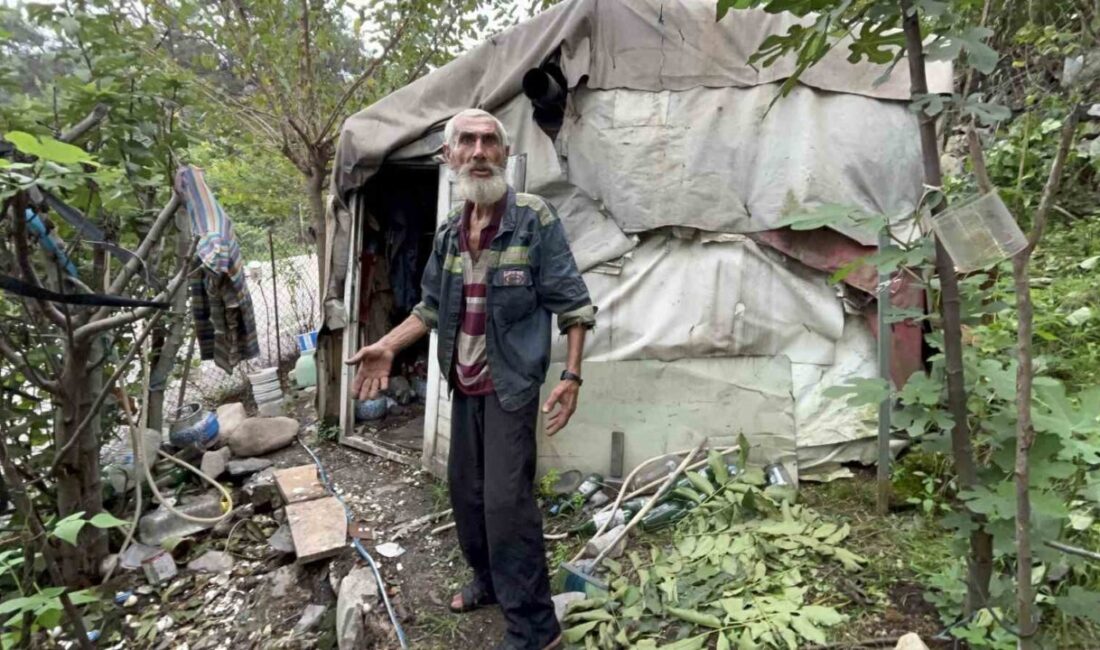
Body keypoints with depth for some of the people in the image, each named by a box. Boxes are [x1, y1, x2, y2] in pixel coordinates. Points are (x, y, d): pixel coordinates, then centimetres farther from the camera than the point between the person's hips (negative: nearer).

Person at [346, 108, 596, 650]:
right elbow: (432, 307, 16)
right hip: (464, 385, 7)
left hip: (511, 384, -7)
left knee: (506, 499, -9)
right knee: (465, 489, 17)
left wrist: (571, 375, -19)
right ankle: (488, 582, 39)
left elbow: (572, 304, -12)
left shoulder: (535, 219, -13)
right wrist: (387, 347, 4)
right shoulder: (449, 234, 6)